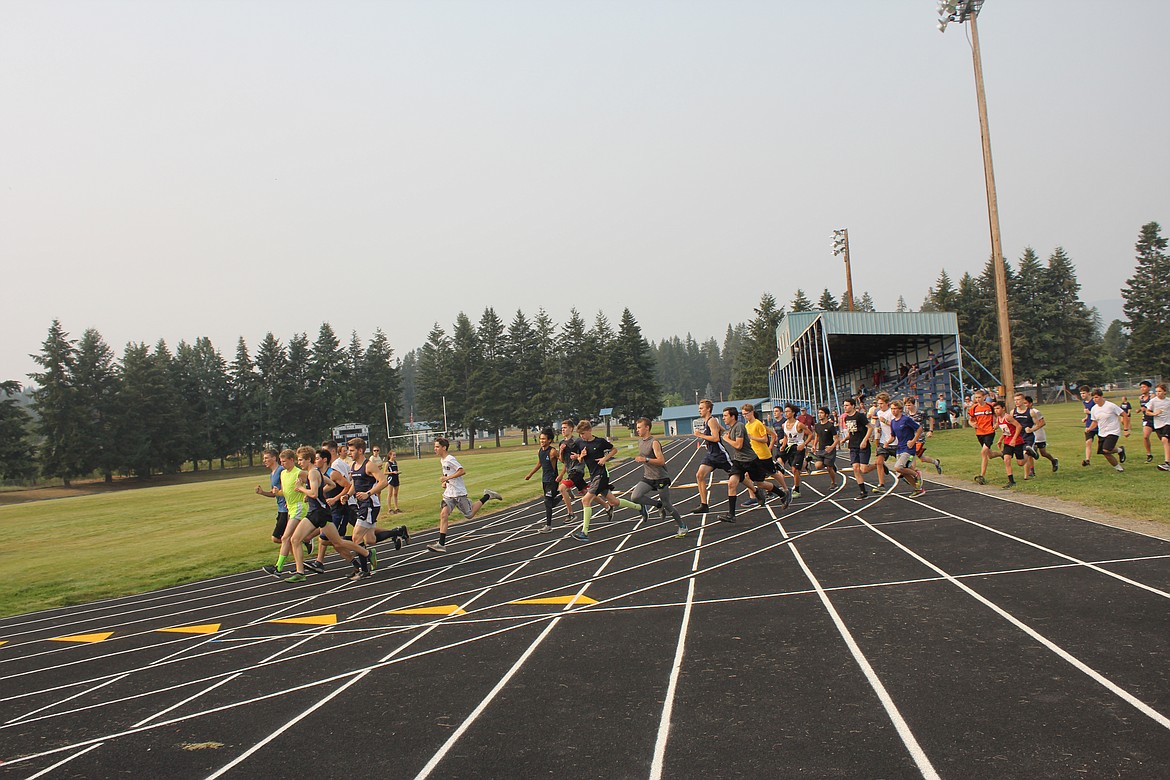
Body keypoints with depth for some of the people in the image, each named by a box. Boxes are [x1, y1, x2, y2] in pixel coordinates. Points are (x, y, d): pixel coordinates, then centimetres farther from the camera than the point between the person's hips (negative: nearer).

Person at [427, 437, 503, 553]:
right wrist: (445, 482, 9)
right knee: (443, 515, -8)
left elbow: (462, 471, -24)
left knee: (469, 515, 5)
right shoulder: (442, 460, 12)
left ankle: (487, 496, 21)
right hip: (448, 493, 8)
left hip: (458, 493, -8)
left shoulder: (450, 459, -17)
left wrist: (447, 478, -24)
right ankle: (441, 544, -12)